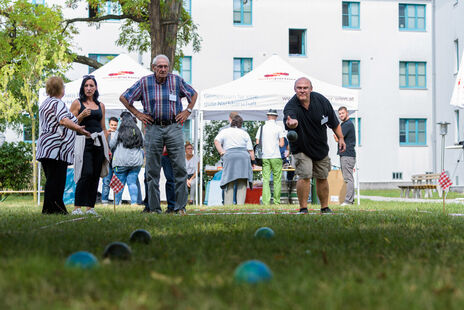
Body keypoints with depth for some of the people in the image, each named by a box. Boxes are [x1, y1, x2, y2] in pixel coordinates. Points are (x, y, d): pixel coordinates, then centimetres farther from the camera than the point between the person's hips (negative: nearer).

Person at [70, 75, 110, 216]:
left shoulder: (100, 105, 17)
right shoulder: (77, 103, 5)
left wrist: (107, 146, 16)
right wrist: (82, 116, -13)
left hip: (99, 142, 5)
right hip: (84, 142, -4)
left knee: (95, 175, 1)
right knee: (86, 173, -16)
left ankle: (90, 207, 6)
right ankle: (77, 207, -14)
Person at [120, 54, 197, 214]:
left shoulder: (177, 80, 3)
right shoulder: (144, 82, 1)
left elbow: (193, 94, 20)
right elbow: (124, 97, 10)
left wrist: (187, 111, 9)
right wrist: (137, 114, 6)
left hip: (174, 127, 0)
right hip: (153, 128, 0)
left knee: (180, 168, -6)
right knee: (152, 170, 2)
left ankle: (180, 207, 0)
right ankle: (153, 207, 9)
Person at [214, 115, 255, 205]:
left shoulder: (224, 131, 18)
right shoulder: (245, 133, 21)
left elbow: (216, 141, -1)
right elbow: (250, 150, 14)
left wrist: (222, 153, -2)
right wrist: (253, 161, 17)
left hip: (229, 157, -1)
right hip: (244, 156, 1)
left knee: (229, 184, 1)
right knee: (242, 184, 2)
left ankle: (228, 206, -5)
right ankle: (240, 204, -9)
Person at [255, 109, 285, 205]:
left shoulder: (261, 128, 6)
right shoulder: (279, 128, -1)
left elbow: (257, 143, 4)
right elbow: (281, 144, -3)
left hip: (264, 157, 2)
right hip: (276, 157, -2)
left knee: (265, 179, 0)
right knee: (277, 180, 4)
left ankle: (266, 201, -8)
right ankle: (277, 201, 4)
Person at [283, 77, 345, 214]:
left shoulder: (321, 100, -13)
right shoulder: (291, 106, -27)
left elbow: (333, 121, 3)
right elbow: (290, 118, -52)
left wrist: (340, 138, 8)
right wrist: (290, 123, -75)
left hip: (321, 147, 4)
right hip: (301, 148, -4)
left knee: (322, 178, 12)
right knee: (304, 176, -19)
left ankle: (325, 208, 28)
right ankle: (303, 209, -6)